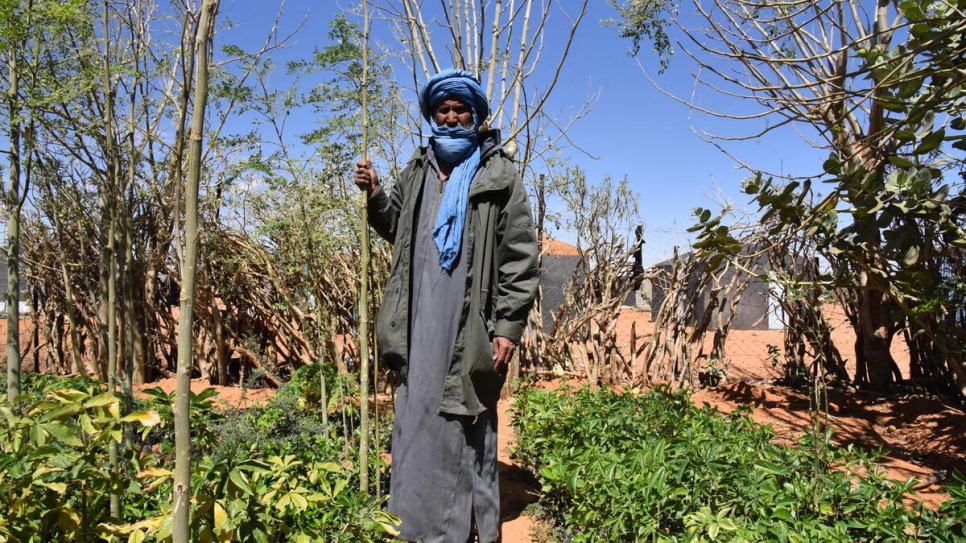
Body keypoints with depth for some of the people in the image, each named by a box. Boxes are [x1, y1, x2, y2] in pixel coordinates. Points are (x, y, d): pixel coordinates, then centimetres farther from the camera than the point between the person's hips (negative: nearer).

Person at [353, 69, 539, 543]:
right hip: (420, 325, 6)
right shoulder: (417, 171, 16)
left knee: (467, 428, -1)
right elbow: (398, 228, 26)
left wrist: (508, 326, -12)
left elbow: (520, 259, -6)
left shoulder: (499, 175, -1)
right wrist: (375, 195, 8)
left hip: (470, 327, -5)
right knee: (417, 422, 11)